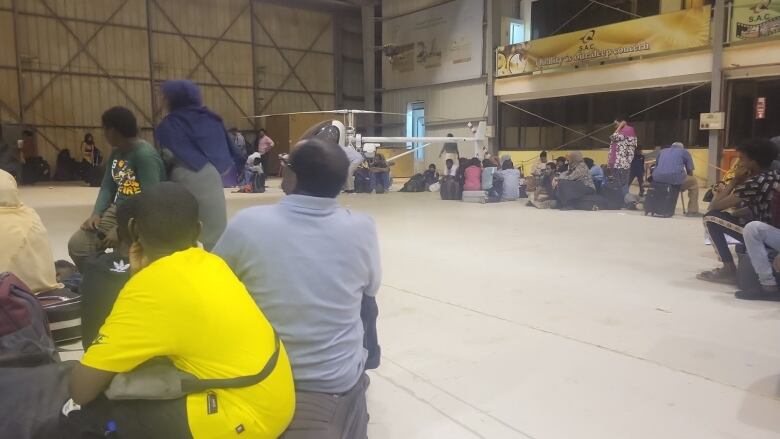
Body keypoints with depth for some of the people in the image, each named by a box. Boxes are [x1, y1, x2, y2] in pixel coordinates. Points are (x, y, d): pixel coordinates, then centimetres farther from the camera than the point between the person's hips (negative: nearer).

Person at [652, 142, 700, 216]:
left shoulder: (662, 151, 30)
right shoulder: (685, 152, 20)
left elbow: (656, 166, 34)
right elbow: (690, 170, 16)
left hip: (658, 178, 4)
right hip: (676, 178, -4)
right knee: (694, 182, 24)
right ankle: (692, 211, 18)